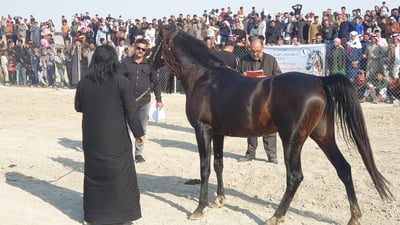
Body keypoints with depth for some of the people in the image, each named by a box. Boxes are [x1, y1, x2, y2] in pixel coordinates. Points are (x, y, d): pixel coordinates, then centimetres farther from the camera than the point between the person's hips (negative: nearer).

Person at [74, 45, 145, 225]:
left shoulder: (84, 83, -3)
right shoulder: (120, 82, -13)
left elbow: (78, 107, 10)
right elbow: (131, 110, -10)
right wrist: (139, 133, -1)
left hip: (92, 138, 4)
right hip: (116, 138, -3)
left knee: (94, 172, 16)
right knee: (120, 173, 9)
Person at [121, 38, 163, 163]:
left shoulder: (149, 64, 2)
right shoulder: (126, 62, -1)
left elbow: (156, 82, 5)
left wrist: (158, 100, 1)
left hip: (144, 101, 2)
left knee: (142, 129, 10)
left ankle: (139, 152, 22)